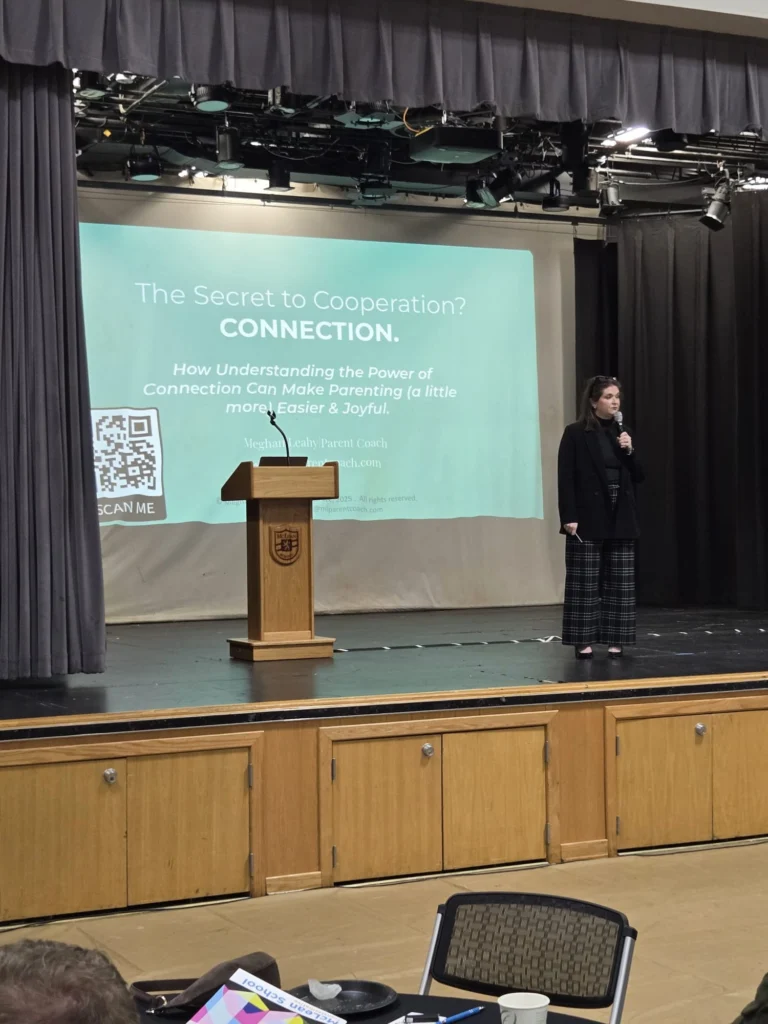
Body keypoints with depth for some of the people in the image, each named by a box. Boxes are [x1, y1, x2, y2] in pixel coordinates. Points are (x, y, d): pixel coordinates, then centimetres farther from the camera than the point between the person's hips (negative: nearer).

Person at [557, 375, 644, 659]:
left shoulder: (622, 433, 11)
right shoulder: (575, 433, -5)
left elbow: (637, 477, 12)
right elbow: (566, 478, -9)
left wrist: (629, 451, -5)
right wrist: (569, 517, -16)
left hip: (620, 518, 5)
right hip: (589, 518, -5)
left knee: (620, 582, 5)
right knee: (585, 582, -1)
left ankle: (615, 641, 11)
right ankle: (584, 641, 5)